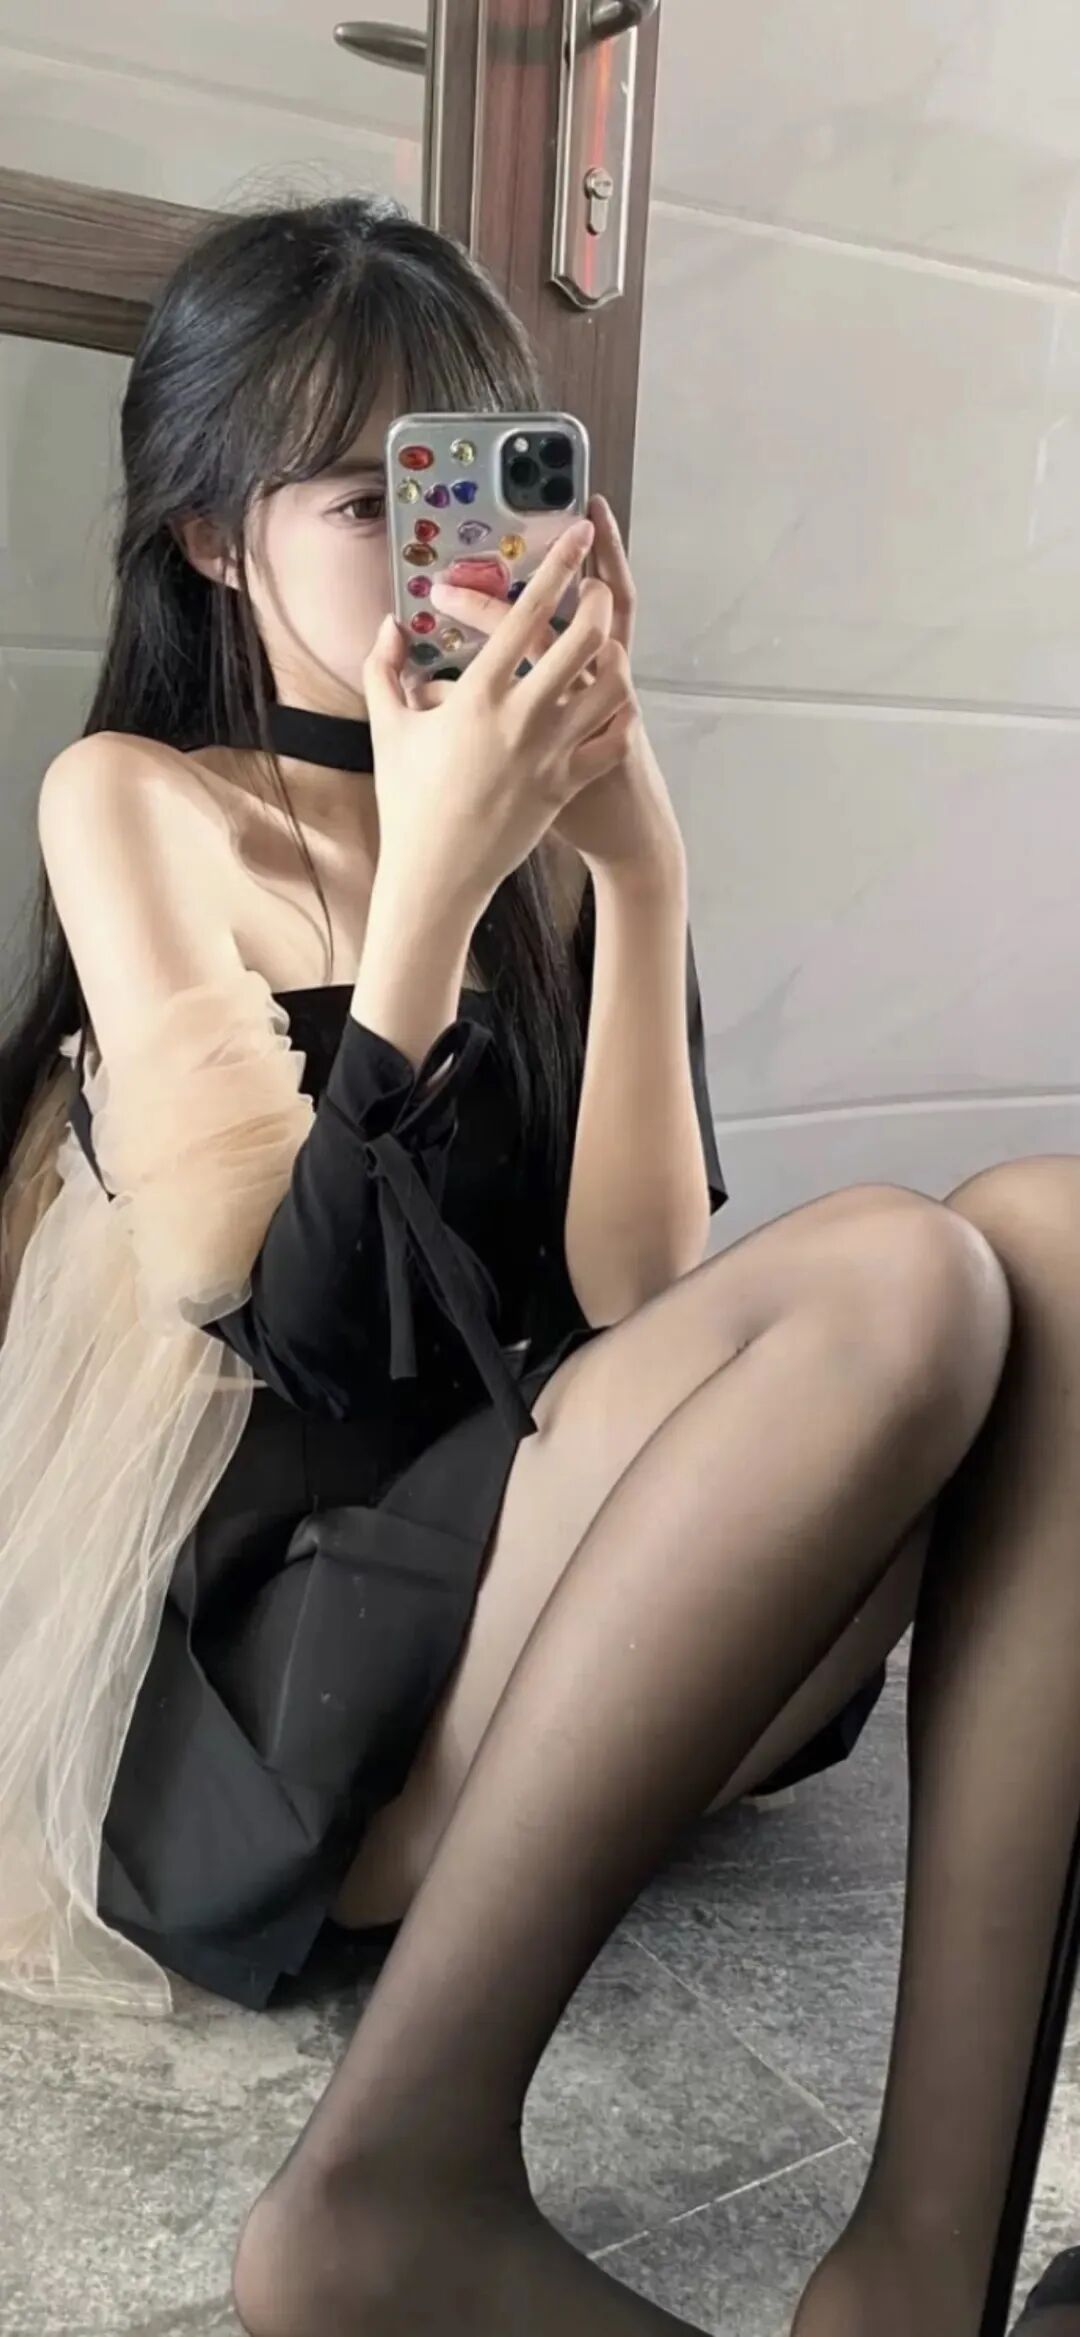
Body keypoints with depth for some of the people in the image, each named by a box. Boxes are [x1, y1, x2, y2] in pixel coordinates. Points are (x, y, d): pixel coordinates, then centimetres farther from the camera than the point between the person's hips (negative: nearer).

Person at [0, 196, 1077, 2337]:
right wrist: (429, 880, -14)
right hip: (248, 1691, -4)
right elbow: (303, 1334, -9)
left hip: (574, 1650, 5)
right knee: (901, 1285, -27)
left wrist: (638, 870, -8)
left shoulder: (549, 816, 14)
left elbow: (633, 1292, -1)